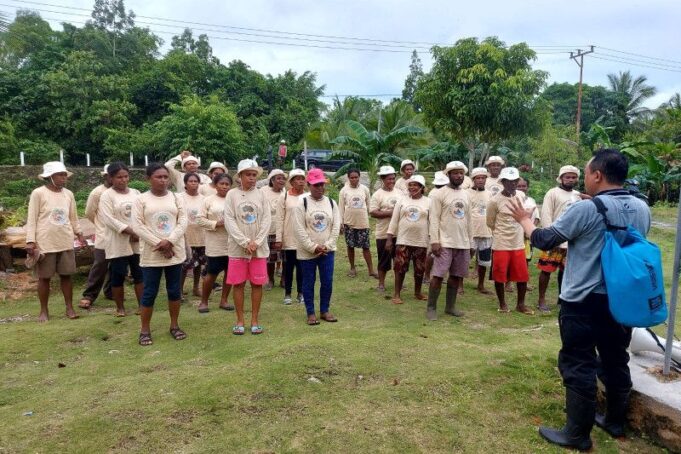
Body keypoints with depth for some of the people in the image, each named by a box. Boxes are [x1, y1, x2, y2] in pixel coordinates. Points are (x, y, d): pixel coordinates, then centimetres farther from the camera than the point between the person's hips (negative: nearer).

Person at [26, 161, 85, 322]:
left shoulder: (68, 194, 7)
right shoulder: (38, 193, -6)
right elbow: (32, 219, -6)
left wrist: (79, 234, 8)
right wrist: (30, 241, -11)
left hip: (66, 242, 4)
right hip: (45, 243, -3)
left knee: (66, 275, 8)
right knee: (44, 278, 6)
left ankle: (69, 308, 17)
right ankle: (44, 311, 18)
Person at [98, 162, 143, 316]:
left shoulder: (135, 193, 11)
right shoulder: (107, 195, -4)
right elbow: (109, 219, -14)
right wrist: (130, 231, -18)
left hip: (138, 242, 4)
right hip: (118, 243, -4)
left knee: (140, 274, 6)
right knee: (118, 276, 4)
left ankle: (141, 305, 16)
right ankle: (120, 307, 17)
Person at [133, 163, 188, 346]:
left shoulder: (176, 198, 5)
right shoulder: (141, 199, -2)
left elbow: (183, 222, -2)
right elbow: (137, 226, -8)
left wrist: (169, 241, -16)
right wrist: (158, 243, -15)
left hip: (174, 252, 2)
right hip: (151, 254, -2)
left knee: (175, 291, 10)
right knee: (149, 292, 4)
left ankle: (174, 326, 24)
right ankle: (145, 330, 17)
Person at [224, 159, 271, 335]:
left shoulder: (261, 195, 4)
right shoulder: (232, 194, 0)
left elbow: (267, 220, -2)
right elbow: (229, 221, -7)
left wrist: (256, 242, -13)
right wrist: (245, 242, -15)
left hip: (259, 247, 1)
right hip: (238, 247, -1)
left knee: (257, 284, 6)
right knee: (238, 284, 5)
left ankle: (254, 320, 18)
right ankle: (240, 320, 18)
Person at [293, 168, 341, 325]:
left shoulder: (331, 203, 5)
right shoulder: (302, 203, -6)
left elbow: (336, 226, 2)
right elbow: (299, 229, -11)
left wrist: (326, 245, -8)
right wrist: (313, 247, -14)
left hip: (327, 251, 3)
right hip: (307, 252, -3)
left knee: (327, 282, 6)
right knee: (309, 283, 6)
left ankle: (324, 311, 22)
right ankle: (310, 313, 18)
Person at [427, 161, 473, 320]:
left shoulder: (466, 194, 14)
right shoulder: (439, 194, -5)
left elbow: (468, 219, 17)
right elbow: (434, 219, -10)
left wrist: (471, 242, 14)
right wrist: (434, 241, -17)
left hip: (463, 243, 6)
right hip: (445, 242, -6)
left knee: (456, 276, 10)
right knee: (438, 275, -5)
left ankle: (450, 306, 21)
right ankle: (431, 308, 5)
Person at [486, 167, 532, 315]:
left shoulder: (520, 197, 3)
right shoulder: (495, 200, -13)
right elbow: (490, 223, -1)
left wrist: (520, 234, 16)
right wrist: (501, 234, 9)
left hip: (518, 244, 5)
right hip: (501, 244, -4)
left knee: (523, 275, 7)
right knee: (499, 275, 4)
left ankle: (521, 304, 23)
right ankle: (502, 304, 21)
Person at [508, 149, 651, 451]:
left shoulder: (586, 209, -19)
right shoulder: (642, 209, 3)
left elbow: (544, 240, -12)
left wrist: (524, 220, 7)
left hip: (584, 301, -7)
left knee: (578, 366, 3)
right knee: (616, 360, 20)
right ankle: (615, 421, 37)